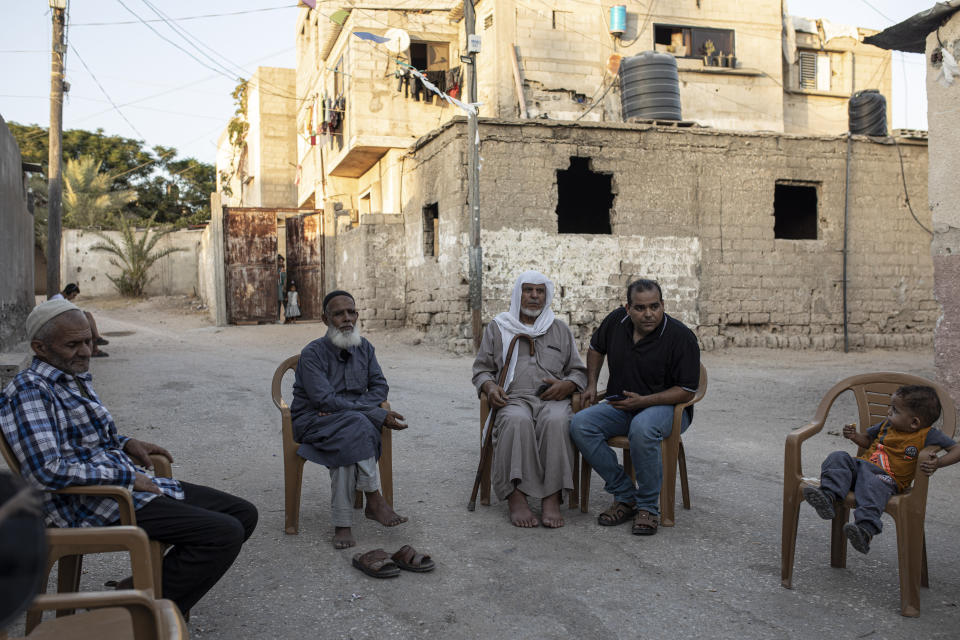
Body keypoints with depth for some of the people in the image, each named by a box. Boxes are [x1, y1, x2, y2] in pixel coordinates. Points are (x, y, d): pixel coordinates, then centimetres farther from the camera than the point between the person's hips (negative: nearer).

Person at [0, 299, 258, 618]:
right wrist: (127, 476, -19)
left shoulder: (77, 379, 16)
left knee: (243, 514, 6)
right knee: (225, 534, -22)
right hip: (89, 506, -10)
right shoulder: (27, 390, -14)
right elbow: (46, 472, -26)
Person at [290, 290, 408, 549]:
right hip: (312, 422, -4)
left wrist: (345, 408, -17)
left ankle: (342, 524, -32)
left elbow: (380, 386, 4)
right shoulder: (312, 353, -13)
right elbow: (325, 400, -22)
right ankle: (374, 500, -29)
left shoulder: (364, 347, 5)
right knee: (357, 426, -35)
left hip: (350, 423, 4)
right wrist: (379, 416, -27)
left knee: (348, 446, -33)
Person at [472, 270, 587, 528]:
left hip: (553, 399, 1)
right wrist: (489, 386, -5)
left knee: (556, 421, -36)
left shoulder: (560, 329, 24)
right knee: (517, 421, -38)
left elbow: (579, 371, 22)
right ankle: (516, 497, -39)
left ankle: (552, 499, -37)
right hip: (513, 398, -1)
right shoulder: (497, 328, 21)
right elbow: (482, 368, 18)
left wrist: (567, 385, -1)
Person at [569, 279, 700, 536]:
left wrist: (643, 401, -24)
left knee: (642, 428, -40)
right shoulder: (616, 321, -2)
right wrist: (591, 385, 8)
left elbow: (686, 391, -14)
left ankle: (648, 507, -20)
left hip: (666, 407, -5)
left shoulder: (681, 337, -15)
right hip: (620, 406, 5)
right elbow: (596, 348, 20)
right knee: (580, 424, -23)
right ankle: (625, 496, -14)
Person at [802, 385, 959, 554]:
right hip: (861, 465, 7)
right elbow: (868, 440, 33)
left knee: (874, 486, -40)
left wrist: (937, 463, -19)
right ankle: (829, 496, -39)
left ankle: (866, 529, -60)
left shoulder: (928, 435, 0)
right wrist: (854, 436, 11)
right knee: (839, 457, -18)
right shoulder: (887, 425, 17)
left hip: (886, 477, -7)